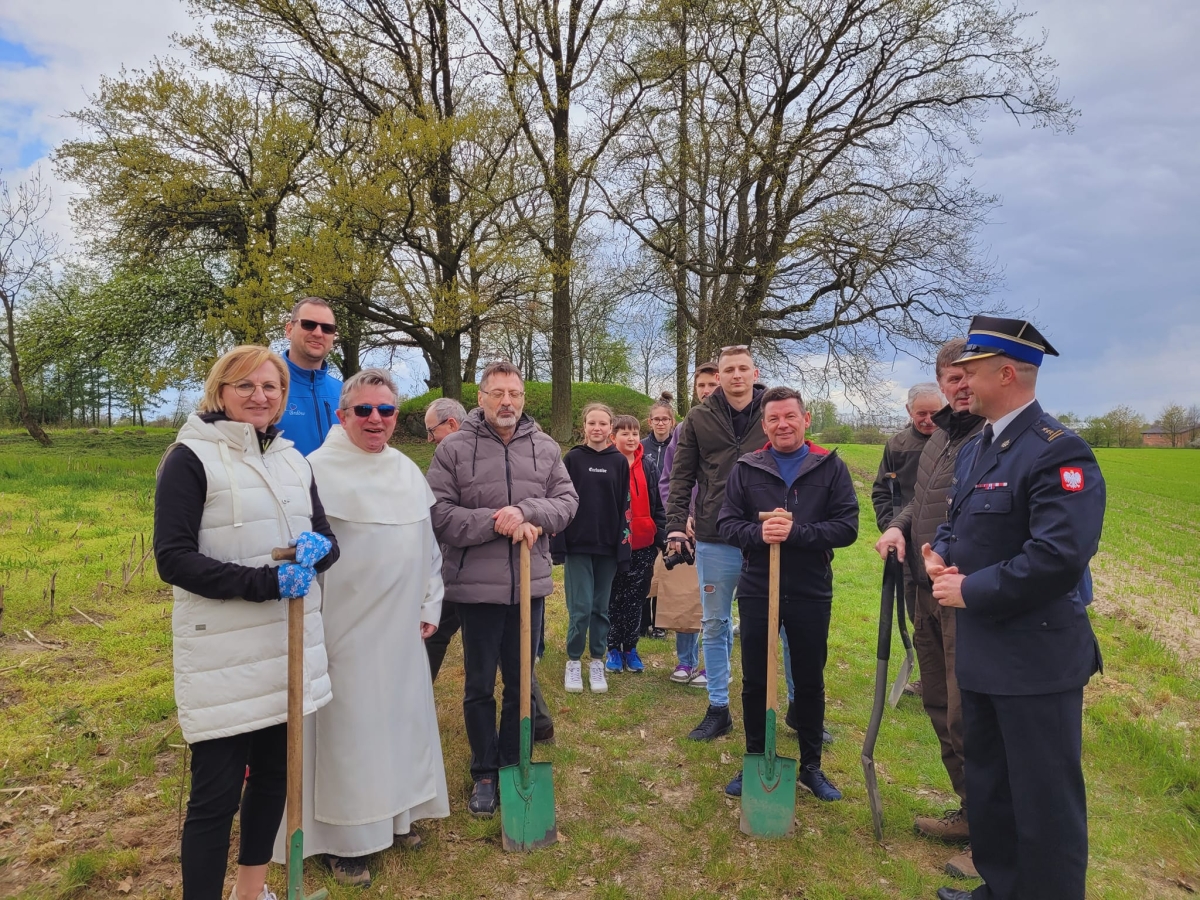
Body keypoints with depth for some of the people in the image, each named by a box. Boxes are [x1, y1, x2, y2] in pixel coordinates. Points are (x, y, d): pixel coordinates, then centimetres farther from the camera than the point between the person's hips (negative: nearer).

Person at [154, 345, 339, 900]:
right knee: (216, 794, 1)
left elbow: (327, 537, 12)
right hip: (223, 655, -6)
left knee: (274, 775, 18)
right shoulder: (191, 457, -8)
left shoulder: (293, 460, 11)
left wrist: (316, 549, -13)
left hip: (289, 649, 7)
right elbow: (173, 558, -14)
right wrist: (263, 583, -23)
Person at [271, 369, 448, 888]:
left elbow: (429, 544, 16)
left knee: (400, 719, 16)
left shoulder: (409, 471, 9)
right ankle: (344, 840, 22)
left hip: (401, 629, 6)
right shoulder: (318, 470, -11)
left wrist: (430, 605, 13)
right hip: (346, 629, -6)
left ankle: (395, 812, 36)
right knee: (347, 728, 5)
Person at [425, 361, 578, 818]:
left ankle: (515, 768, 32)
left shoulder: (546, 447, 4)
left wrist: (527, 511, -17)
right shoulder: (454, 447, -5)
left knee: (521, 682, 15)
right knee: (479, 686, 10)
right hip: (476, 586, -2)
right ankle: (484, 774, 28)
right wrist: (498, 523, -18)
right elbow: (438, 512, -11)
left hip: (530, 584, 3)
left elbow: (567, 499, 1)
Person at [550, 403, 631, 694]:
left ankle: (597, 662, 22)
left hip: (607, 546, 2)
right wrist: (558, 545, -8)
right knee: (581, 608, -3)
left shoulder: (619, 462, 5)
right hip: (577, 545, -2)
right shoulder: (572, 459, 0)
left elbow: (624, 507, 5)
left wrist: (623, 546, 0)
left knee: (601, 608, 9)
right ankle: (573, 662, 14)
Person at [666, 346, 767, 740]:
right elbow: (681, 477, 5)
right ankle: (718, 708, 24)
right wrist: (676, 526, -4)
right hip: (715, 540, 1)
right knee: (715, 625, 10)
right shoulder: (699, 419, 4)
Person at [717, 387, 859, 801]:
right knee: (755, 681, 10)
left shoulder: (831, 467, -2)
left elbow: (847, 527, -9)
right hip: (757, 591, 1)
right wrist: (758, 533, -21)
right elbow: (727, 523, -1)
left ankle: (811, 766, 31)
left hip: (811, 593, 0)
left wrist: (796, 532, -22)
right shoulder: (746, 469, 1)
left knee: (810, 682, 13)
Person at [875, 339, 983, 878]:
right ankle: (970, 813, 35)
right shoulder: (938, 438, 14)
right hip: (928, 594, 9)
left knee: (967, 717, -3)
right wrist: (899, 526, 5)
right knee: (940, 707, 18)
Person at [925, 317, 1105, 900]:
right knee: (987, 784, 23)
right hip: (981, 651, 10)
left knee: (1045, 801, 5)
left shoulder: (1057, 451, -20)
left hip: (1036, 659, -9)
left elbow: (1059, 557, -28)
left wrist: (971, 592, -20)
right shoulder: (974, 448, 10)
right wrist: (940, 554, -2)